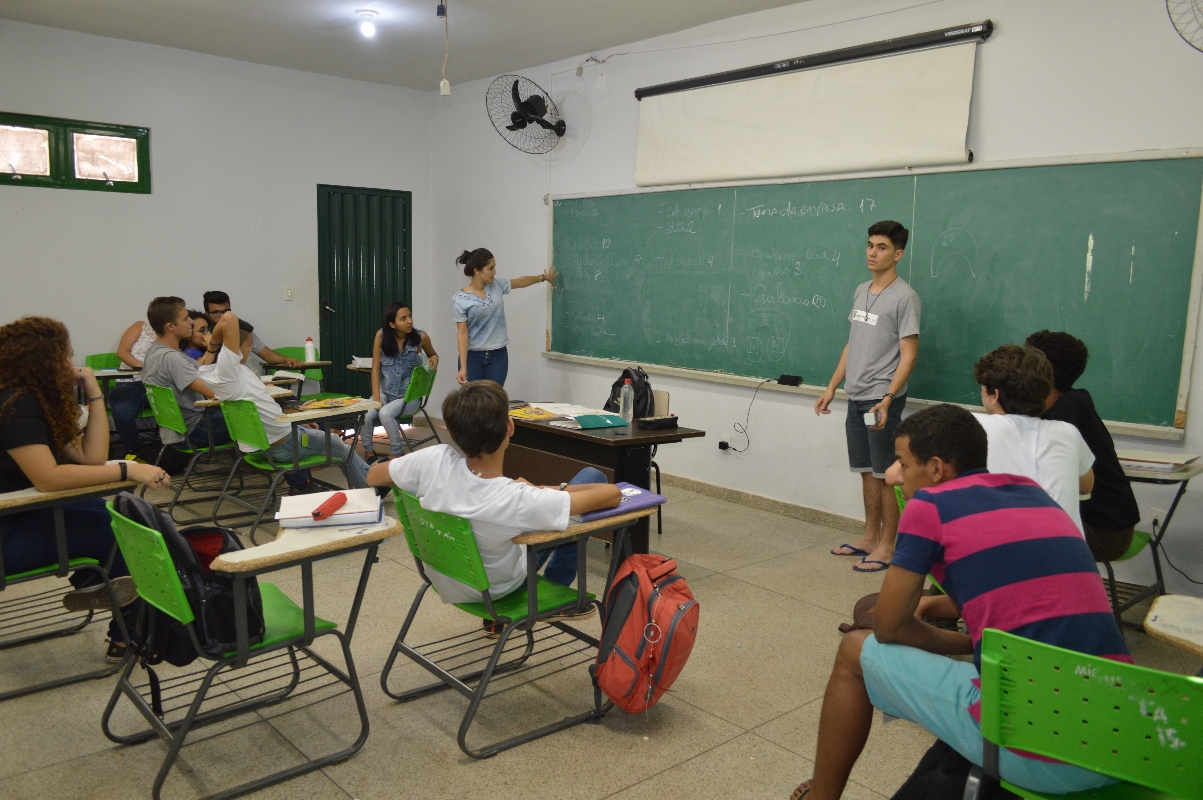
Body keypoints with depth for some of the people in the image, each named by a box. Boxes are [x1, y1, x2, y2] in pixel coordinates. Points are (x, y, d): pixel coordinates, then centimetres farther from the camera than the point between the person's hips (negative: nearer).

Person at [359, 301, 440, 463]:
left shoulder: (421, 337, -9)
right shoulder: (381, 336, -7)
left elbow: (433, 355, 12)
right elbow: (375, 368, -3)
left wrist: (434, 359, -13)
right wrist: (376, 397, -10)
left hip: (410, 395, -2)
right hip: (385, 392, 2)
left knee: (385, 413, -31)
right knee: (364, 416, -24)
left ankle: (395, 455, -11)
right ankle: (369, 453, 3)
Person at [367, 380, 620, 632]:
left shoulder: (433, 459, -30)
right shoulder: (519, 500, -39)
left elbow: (373, 475, -8)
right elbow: (613, 494, -28)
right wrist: (554, 491, -14)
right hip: (495, 590, -4)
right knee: (592, 476, -1)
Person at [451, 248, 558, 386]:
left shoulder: (497, 285, 3)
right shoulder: (460, 300, -10)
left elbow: (520, 282, 22)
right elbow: (462, 334, -12)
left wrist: (544, 277, 36)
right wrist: (463, 368, -18)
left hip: (498, 356, 4)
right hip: (472, 357, -3)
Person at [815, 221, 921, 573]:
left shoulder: (904, 297, -11)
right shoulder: (861, 291, 13)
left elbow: (908, 355, -14)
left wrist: (887, 399, -23)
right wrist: (832, 388, 16)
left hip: (882, 400, -7)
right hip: (856, 398, 7)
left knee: (886, 475, 0)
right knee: (867, 472, 15)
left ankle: (886, 547, 10)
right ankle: (869, 538, 26)